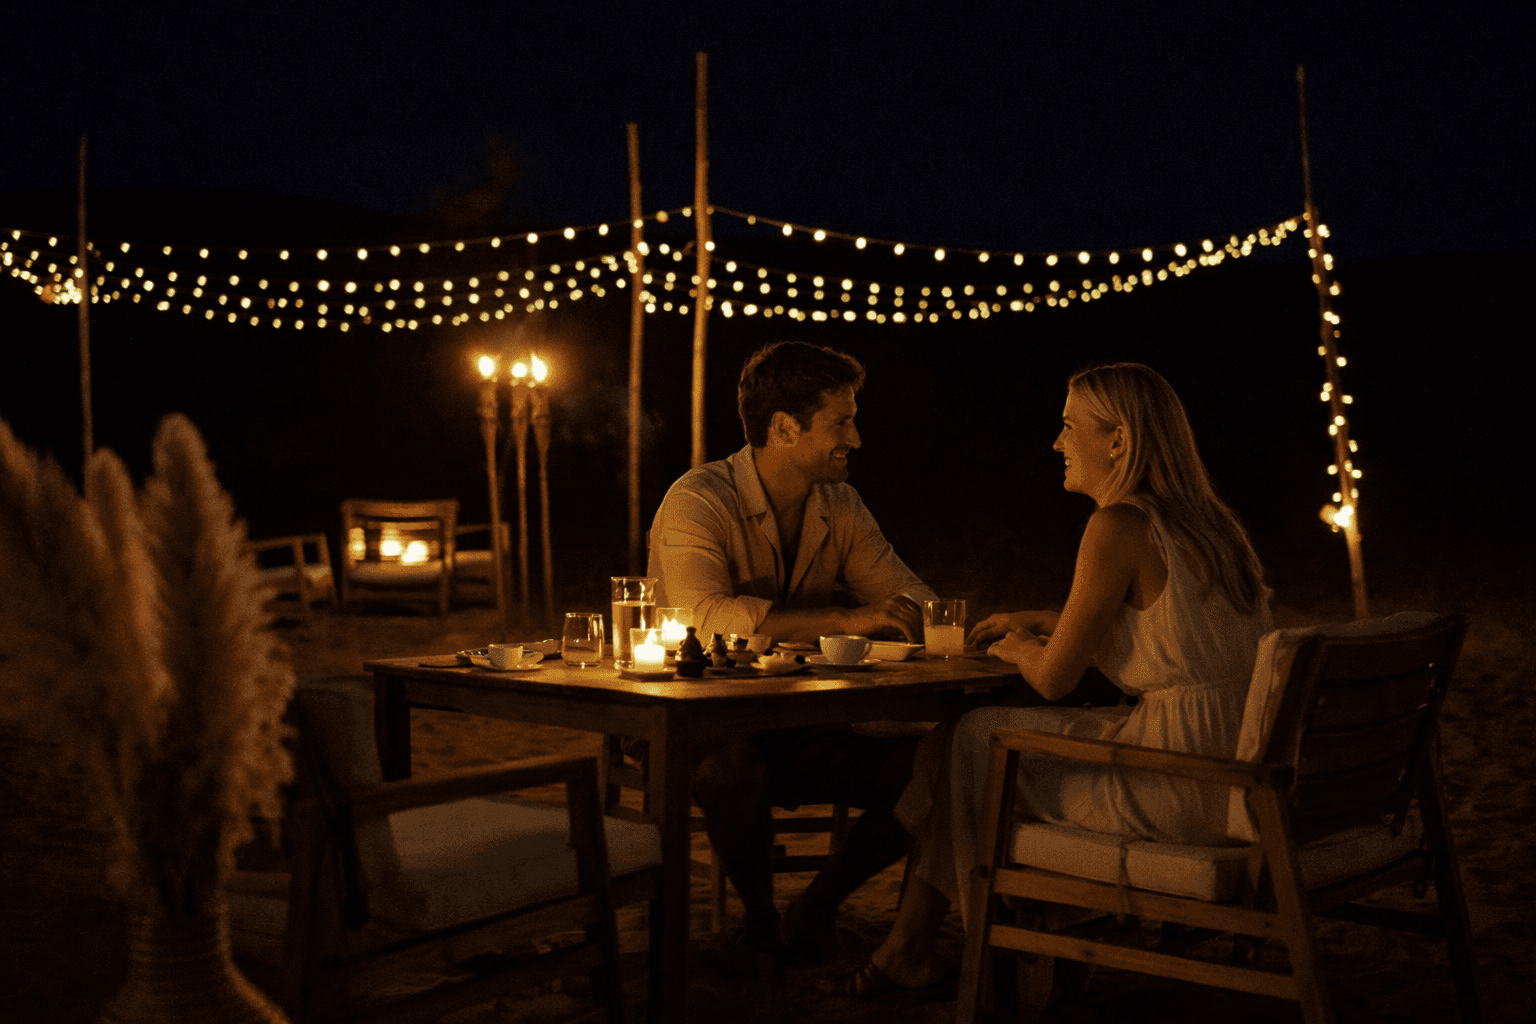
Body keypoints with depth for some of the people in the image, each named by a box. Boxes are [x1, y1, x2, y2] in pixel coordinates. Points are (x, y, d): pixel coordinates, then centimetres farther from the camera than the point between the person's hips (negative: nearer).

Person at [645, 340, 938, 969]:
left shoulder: (840, 507, 6)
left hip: (796, 725, 6)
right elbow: (708, 617, -31)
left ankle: (816, 908, 8)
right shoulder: (701, 501, -16)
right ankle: (760, 919, -8)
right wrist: (845, 621, -31)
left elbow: (907, 596, 9)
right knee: (735, 769, -39)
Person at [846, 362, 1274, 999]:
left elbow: (1054, 678, -9)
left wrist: (1020, 652, 13)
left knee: (970, 741, 11)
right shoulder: (1206, 520, 12)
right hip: (1243, 773, 9)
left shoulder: (1118, 527, -14)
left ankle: (908, 952, 29)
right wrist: (1038, 622, 30)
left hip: (1184, 777, -9)